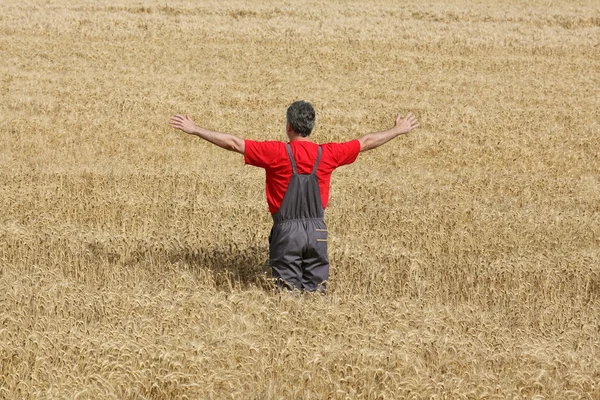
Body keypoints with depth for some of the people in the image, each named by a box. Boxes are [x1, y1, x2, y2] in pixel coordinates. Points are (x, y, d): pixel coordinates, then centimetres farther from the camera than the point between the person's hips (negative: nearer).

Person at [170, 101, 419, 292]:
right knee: (316, 292, 8)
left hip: (286, 231, -3)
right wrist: (398, 130, 29)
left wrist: (195, 130, -1)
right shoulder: (327, 154, 0)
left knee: (289, 290, 3)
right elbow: (367, 142, 14)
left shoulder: (277, 153, -10)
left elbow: (233, 143, -8)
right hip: (317, 231, 3)